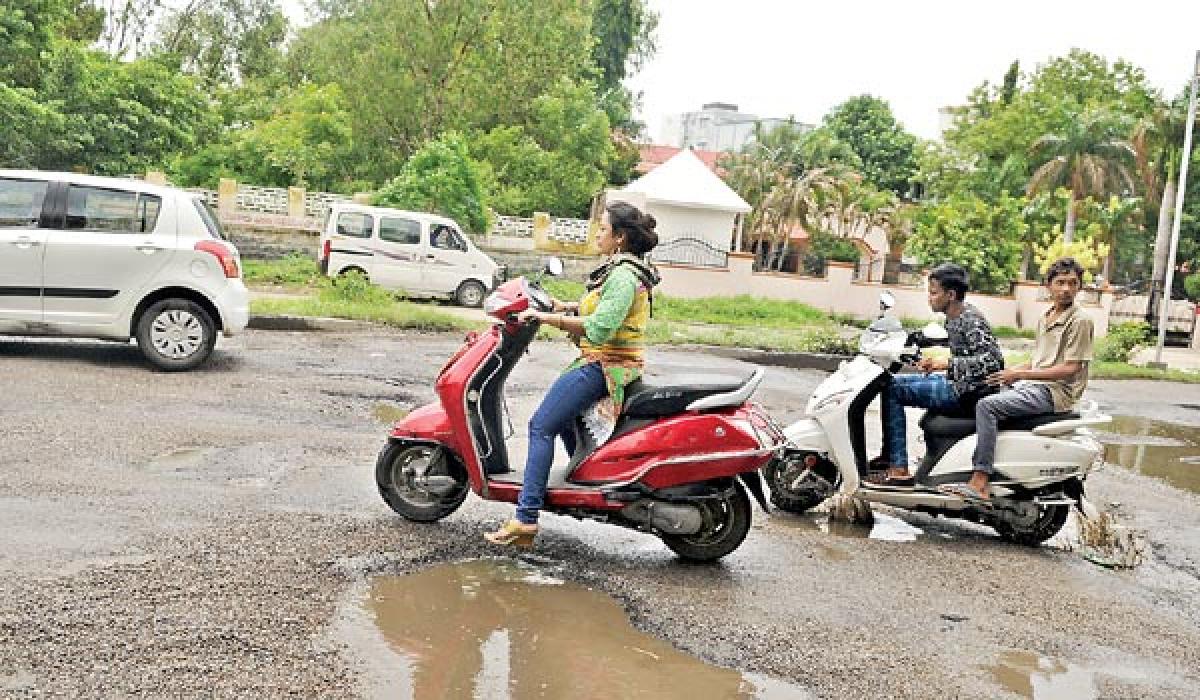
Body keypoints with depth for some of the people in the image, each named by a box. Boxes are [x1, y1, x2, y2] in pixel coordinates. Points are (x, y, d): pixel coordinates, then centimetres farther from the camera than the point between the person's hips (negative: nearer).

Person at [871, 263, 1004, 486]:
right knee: (895, 381, 16)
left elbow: (994, 360, -26)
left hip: (966, 392, -11)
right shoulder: (953, 318, 12)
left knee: (893, 390, -14)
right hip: (956, 383, 11)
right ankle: (889, 454, 18)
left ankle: (898, 469, -15)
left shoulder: (970, 320, -18)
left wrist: (946, 364, -29)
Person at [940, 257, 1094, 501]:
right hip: (1032, 385, 9)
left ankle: (980, 483, -30)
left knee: (986, 406, -26)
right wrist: (1005, 373, 6)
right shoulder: (1044, 318, 19)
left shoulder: (1080, 320, -7)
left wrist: (1019, 374, -15)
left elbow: (1069, 369, -14)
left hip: (1055, 390, -9)